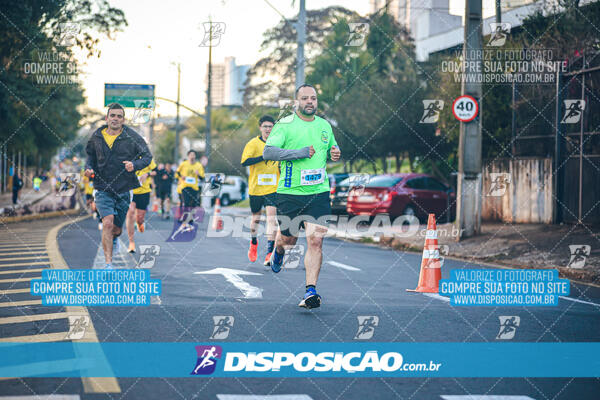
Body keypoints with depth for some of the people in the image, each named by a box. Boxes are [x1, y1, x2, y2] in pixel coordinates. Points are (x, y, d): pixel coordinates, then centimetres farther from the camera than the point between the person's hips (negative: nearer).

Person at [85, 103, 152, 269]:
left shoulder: (132, 137, -4)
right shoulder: (96, 137, 2)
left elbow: (147, 156, -3)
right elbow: (91, 155, 19)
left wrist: (134, 165, -22)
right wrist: (89, 168, -2)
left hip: (124, 189, 1)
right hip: (103, 190, -1)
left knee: (117, 228, 13)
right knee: (108, 223, -20)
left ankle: (114, 238, 53)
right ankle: (108, 263, -18)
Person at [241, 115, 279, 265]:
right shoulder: (253, 143, -5)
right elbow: (244, 161, -18)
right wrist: (264, 157, -26)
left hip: (273, 187, 1)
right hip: (256, 187, -1)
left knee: (271, 217, -14)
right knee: (256, 217, 14)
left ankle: (269, 253, -16)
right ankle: (253, 242, 42)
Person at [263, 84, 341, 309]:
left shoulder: (324, 126, 11)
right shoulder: (285, 125, -5)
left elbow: (332, 147, 29)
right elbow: (267, 152, -15)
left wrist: (335, 153, 5)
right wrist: (299, 152, -21)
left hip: (318, 193, 2)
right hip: (290, 193, -2)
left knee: (315, 240, -11)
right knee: (288, 239, 12)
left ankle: (311, 290, -10)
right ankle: (278, 251, 50)